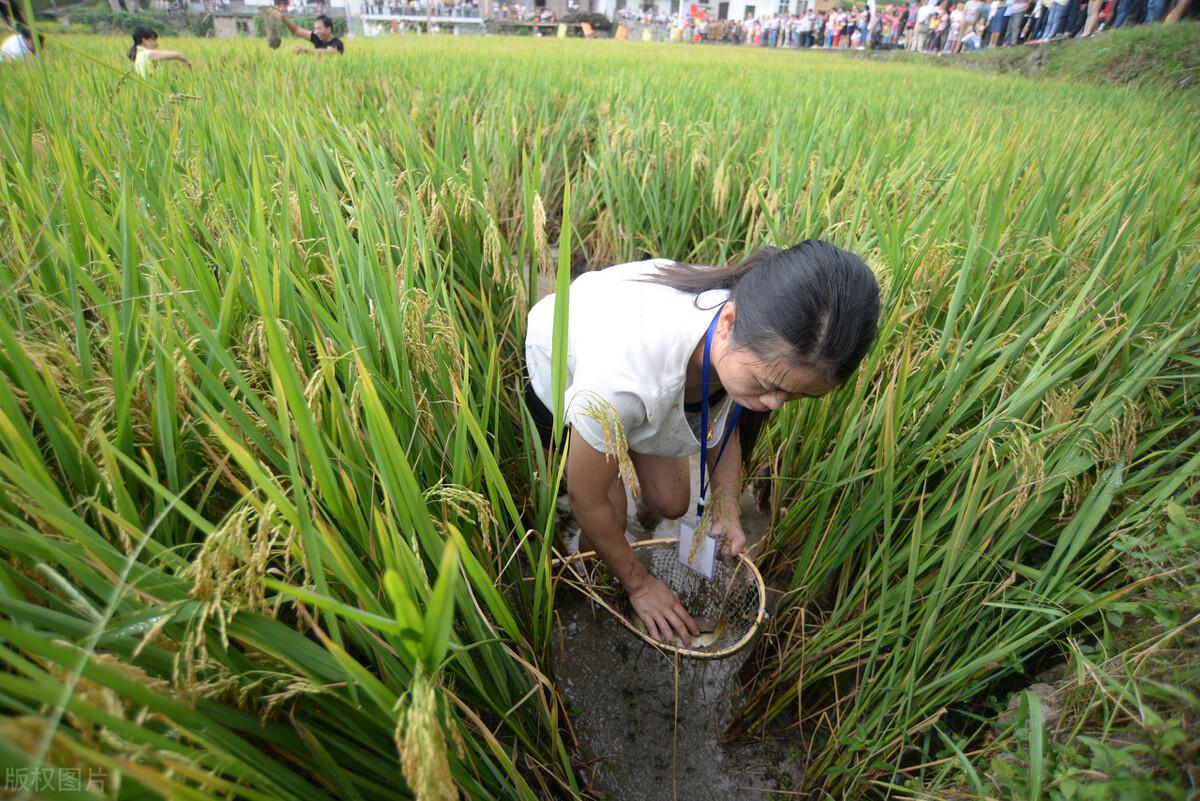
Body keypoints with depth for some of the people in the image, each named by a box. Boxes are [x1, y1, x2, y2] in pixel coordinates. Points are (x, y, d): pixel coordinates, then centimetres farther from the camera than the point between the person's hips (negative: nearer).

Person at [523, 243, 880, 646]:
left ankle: (646, 518, 44)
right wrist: (638, 583, -13)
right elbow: (587, 500, -28)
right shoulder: (626, 375, -48)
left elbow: (725, 424, -6)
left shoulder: (762, 334, -30)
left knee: (672, 503, 6)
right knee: (609, 520, -6)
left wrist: (727, 510, -12)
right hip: (561, 375, -4)